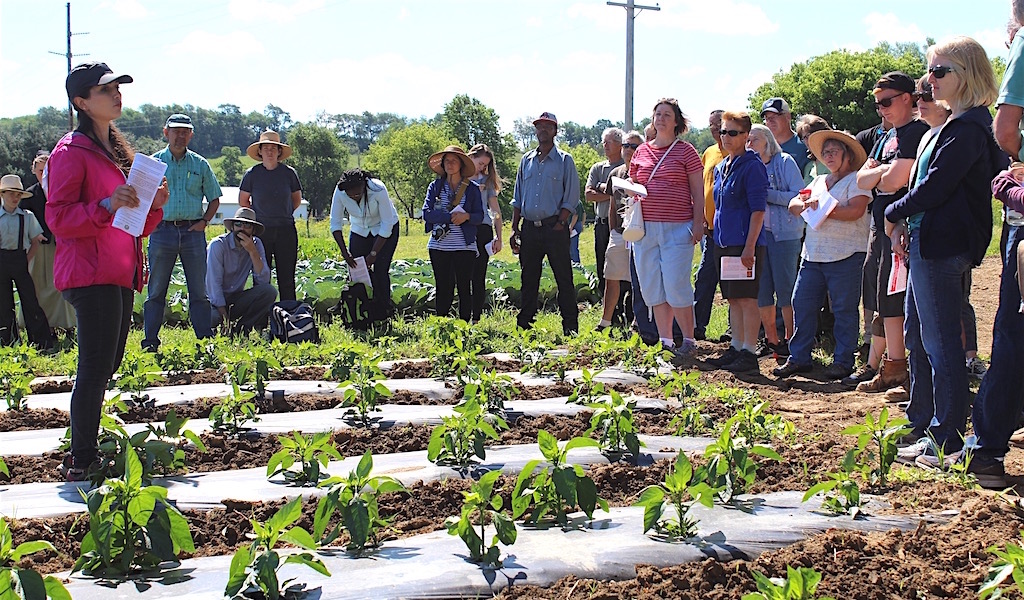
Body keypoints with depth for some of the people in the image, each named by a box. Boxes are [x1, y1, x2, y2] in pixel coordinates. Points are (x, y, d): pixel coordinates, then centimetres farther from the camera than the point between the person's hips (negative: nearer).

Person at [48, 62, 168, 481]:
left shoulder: (118, 151, 21)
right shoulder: (71, 152, -6)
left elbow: (137, 226, 24)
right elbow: (58, 218, -13)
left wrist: (153, 205, 4)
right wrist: (106, 206, -26)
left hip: (119, 274, 9)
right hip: (90, 274, -9)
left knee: (105, 367, 10)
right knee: (95, 368, -11)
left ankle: (87, 454, 16)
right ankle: (81, 461, -6)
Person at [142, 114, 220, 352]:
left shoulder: (200, 164, 10)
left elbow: (214, 199, 16)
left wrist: (204, 221, 1)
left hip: (193, 231, 1)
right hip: (163, 231, -1)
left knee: (199, 290, 3)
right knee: (156, 290, 2)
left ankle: (205, 339, 8)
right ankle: (150, 340, 8)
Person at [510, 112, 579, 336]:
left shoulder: (564, 160, 2)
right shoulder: (526, 160, 15)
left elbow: (571, 198, -2)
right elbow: (517, 197, 18)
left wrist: (560, 224, -12)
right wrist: (515, 228, 9)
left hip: (554, 227, -4)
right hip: (529, 227, 4)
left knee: (563, 278, -3)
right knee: (529, 278, 9)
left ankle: (571, 325, 0)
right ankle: (524, 324, 14)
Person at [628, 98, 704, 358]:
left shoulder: (685, 151, 2)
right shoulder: (641, 151, 13)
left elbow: (698, 191, 1)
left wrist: (698, 223, -7)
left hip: (677, 227, -5)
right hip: (645, 227, 5)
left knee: (676, 286, -8)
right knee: (653, 287, 6)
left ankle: (689, 340, 4)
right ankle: (664, 341, 15)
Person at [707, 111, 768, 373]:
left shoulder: (752, 166, -10)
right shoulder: (721, 168, 15)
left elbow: (758, 209, -15)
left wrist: (749, 246, -20)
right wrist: (716, 237, 18)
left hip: (745, 243, -8)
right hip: (724, 242, 8)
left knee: (747, 299, -5)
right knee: (733, 299, 12)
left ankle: (749, 354, -2)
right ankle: (736, 349, 19)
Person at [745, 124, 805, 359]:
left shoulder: (784, 162, -2)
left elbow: (799, 196, -11)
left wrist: (767, 194, -15)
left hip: (784, 233, -5)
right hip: (757, 232, 5)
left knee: (785, 289, -4)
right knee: (761, 289, 5)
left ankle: (790, 340, 5)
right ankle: (771, 339, 15)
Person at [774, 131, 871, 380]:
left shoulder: (856, 180, 0)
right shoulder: (818, 181, 22)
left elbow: (856, 210, -16)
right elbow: (793, 205, 13)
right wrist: (805, 204, -10)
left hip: (845, 256, -7)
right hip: (813, 255, 7)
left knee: (844, 310, -1)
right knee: (802, 305, 4)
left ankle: (842, 361, 6)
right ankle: (798, 358, 11)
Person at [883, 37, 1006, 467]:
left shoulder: (969, 127, -16)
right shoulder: (954, 125, 17)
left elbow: (935, 186, -19)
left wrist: (894, 214, -5)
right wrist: (908, 223, 6)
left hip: (942, 246, -11)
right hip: (926, 242, 11)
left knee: (940, 340, -6)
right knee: (918, 335, 17)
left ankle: (947, 441, 0)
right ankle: (922, 424, 28)